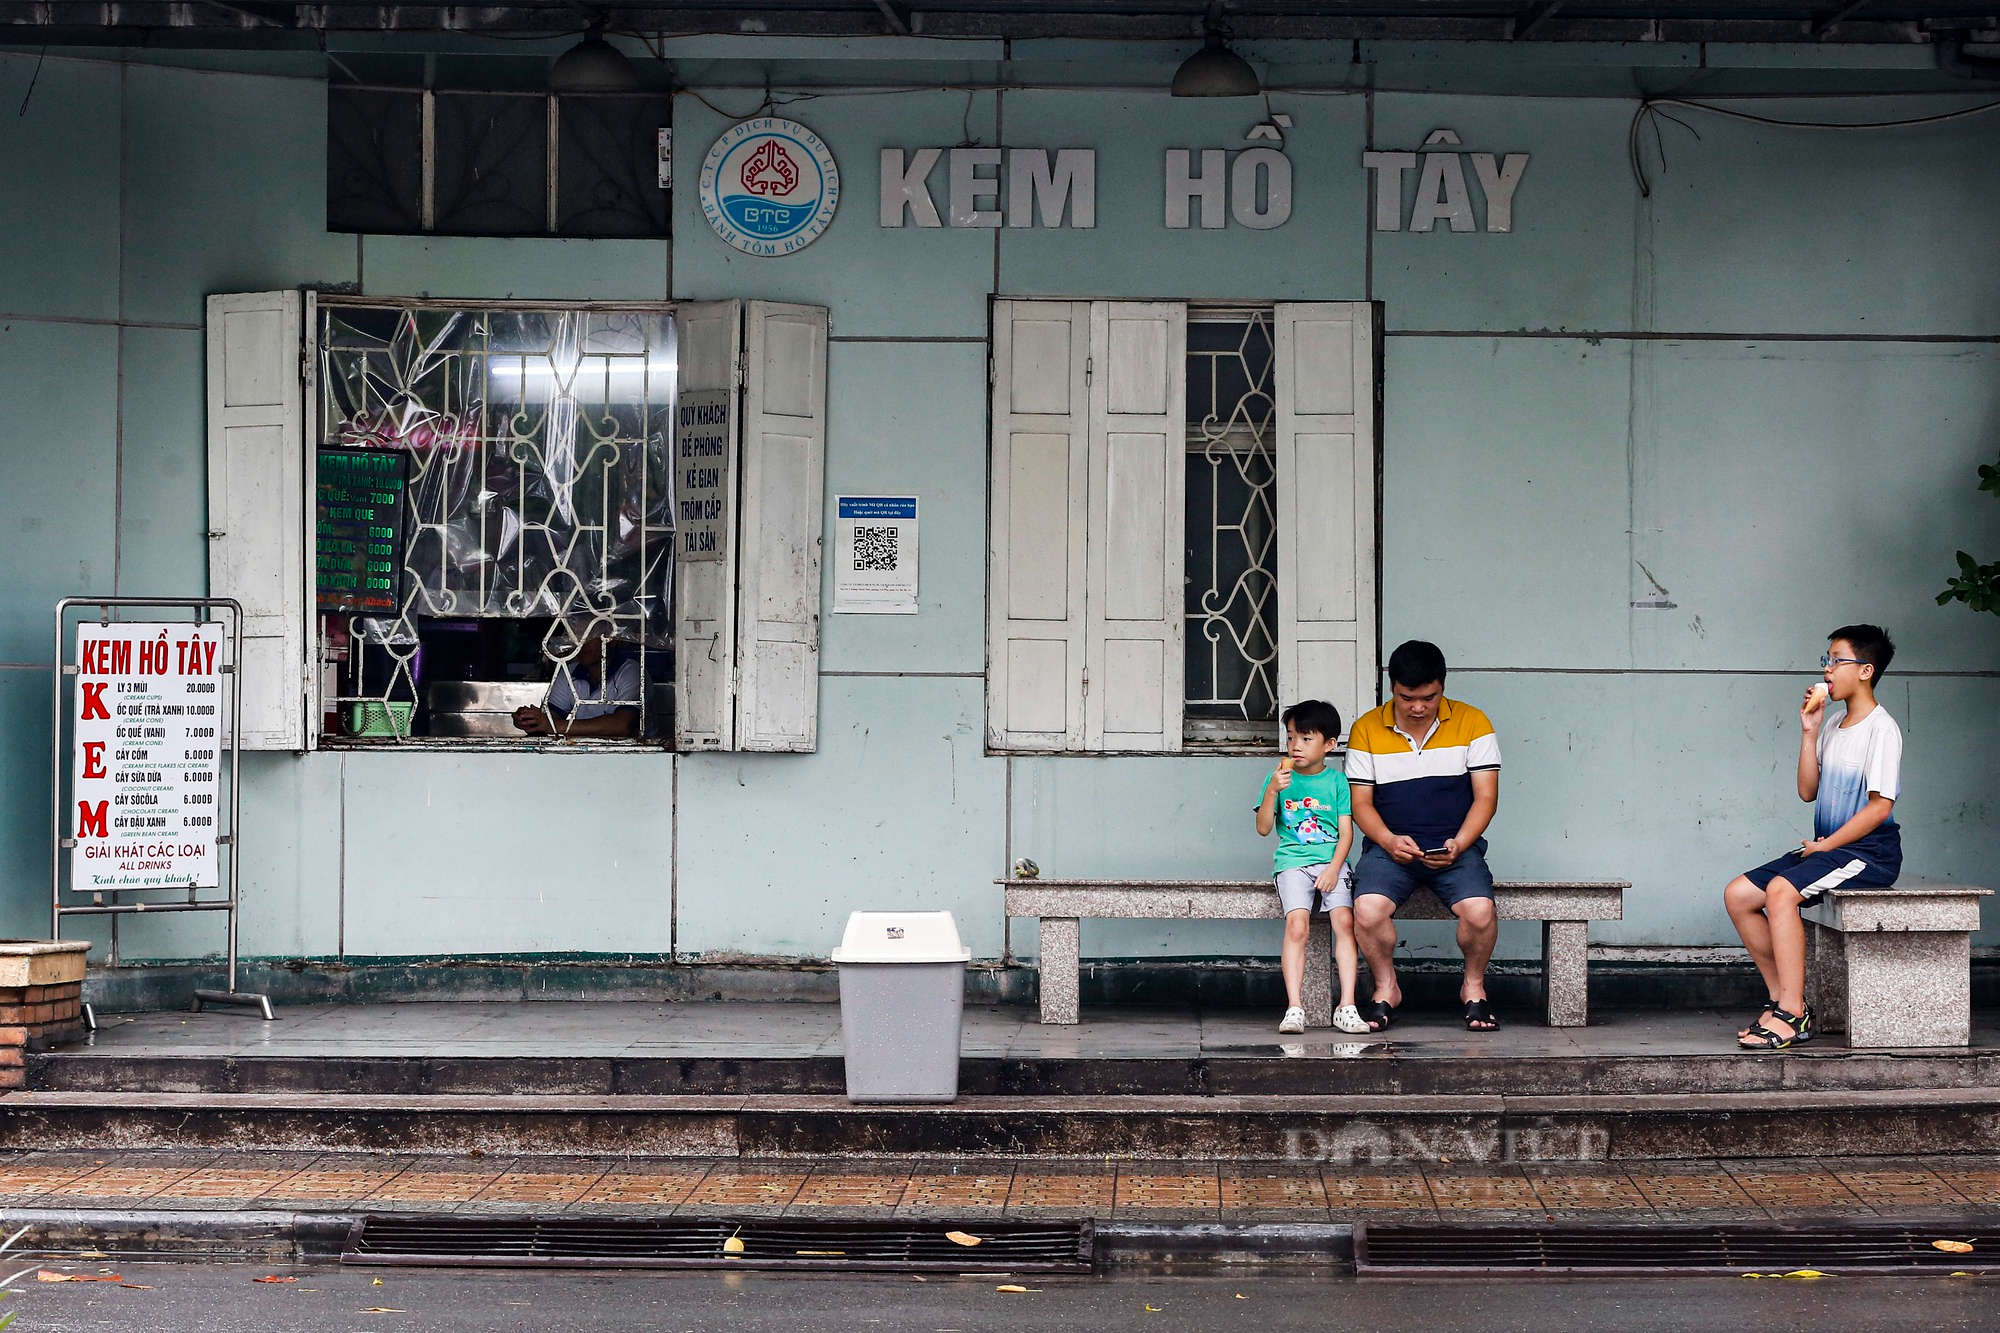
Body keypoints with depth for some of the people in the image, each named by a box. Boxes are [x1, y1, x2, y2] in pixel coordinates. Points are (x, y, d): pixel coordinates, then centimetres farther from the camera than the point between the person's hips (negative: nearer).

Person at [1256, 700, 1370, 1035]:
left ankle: (1347, 1007, -22)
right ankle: (1294, 1008, -26)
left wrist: (1333, 868, -10)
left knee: (1344, 920, -23)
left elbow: (1346, 833, 5)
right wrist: (1272, 790, -9)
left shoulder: (1337, 781, 9)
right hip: (1293, 862, 0)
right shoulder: (1280, 778, 11)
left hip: (1331, 862, 0)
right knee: (1297, 925, -24)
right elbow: (1263, 829, 5)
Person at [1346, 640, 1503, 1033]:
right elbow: (1361, 802, 4)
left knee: (1479, 910, -29)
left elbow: (1485, 797, 1)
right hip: (1389, 847, 0)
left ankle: (1473, 987, 2)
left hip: (1456, 847, 0)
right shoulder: (1367, 729, 3)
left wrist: (1458, 845, -15)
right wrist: (1389, 841, -15)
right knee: (1367, 909, -30)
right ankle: (1386, 989, -1)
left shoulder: (1471, 723, 1)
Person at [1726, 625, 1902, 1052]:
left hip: (1869, 852, -9)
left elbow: (1880, 806, -17)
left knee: (1781, 890, -32)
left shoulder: (1881, 728, -11)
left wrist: (1825, 846, -14)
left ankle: (1792, 1015, -30)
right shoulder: (1833, 728, 16)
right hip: (1827, 847, 9)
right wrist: (1809, 732, 6)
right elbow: (1808, 791, 13)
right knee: (1737, 895, -3)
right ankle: (1782, 998, -1)